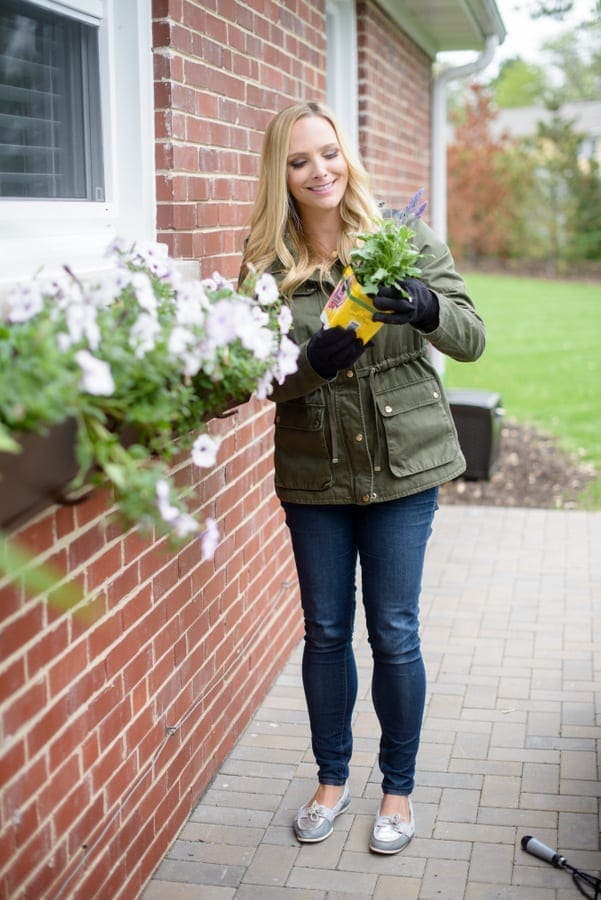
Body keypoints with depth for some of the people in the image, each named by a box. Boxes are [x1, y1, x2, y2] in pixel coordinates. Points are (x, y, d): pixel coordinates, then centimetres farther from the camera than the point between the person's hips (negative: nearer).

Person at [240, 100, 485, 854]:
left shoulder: (407, 243, -6)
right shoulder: (265, 266, -3)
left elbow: (471, 341, -12)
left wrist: (427, 307, -33)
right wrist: (312, 360, -27)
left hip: (402, 468, -1)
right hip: (313, 476, 2)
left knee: (394, 634, 5)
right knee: (325, 631, 13)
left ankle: (398, 787, 27)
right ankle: (332, 779, 34)